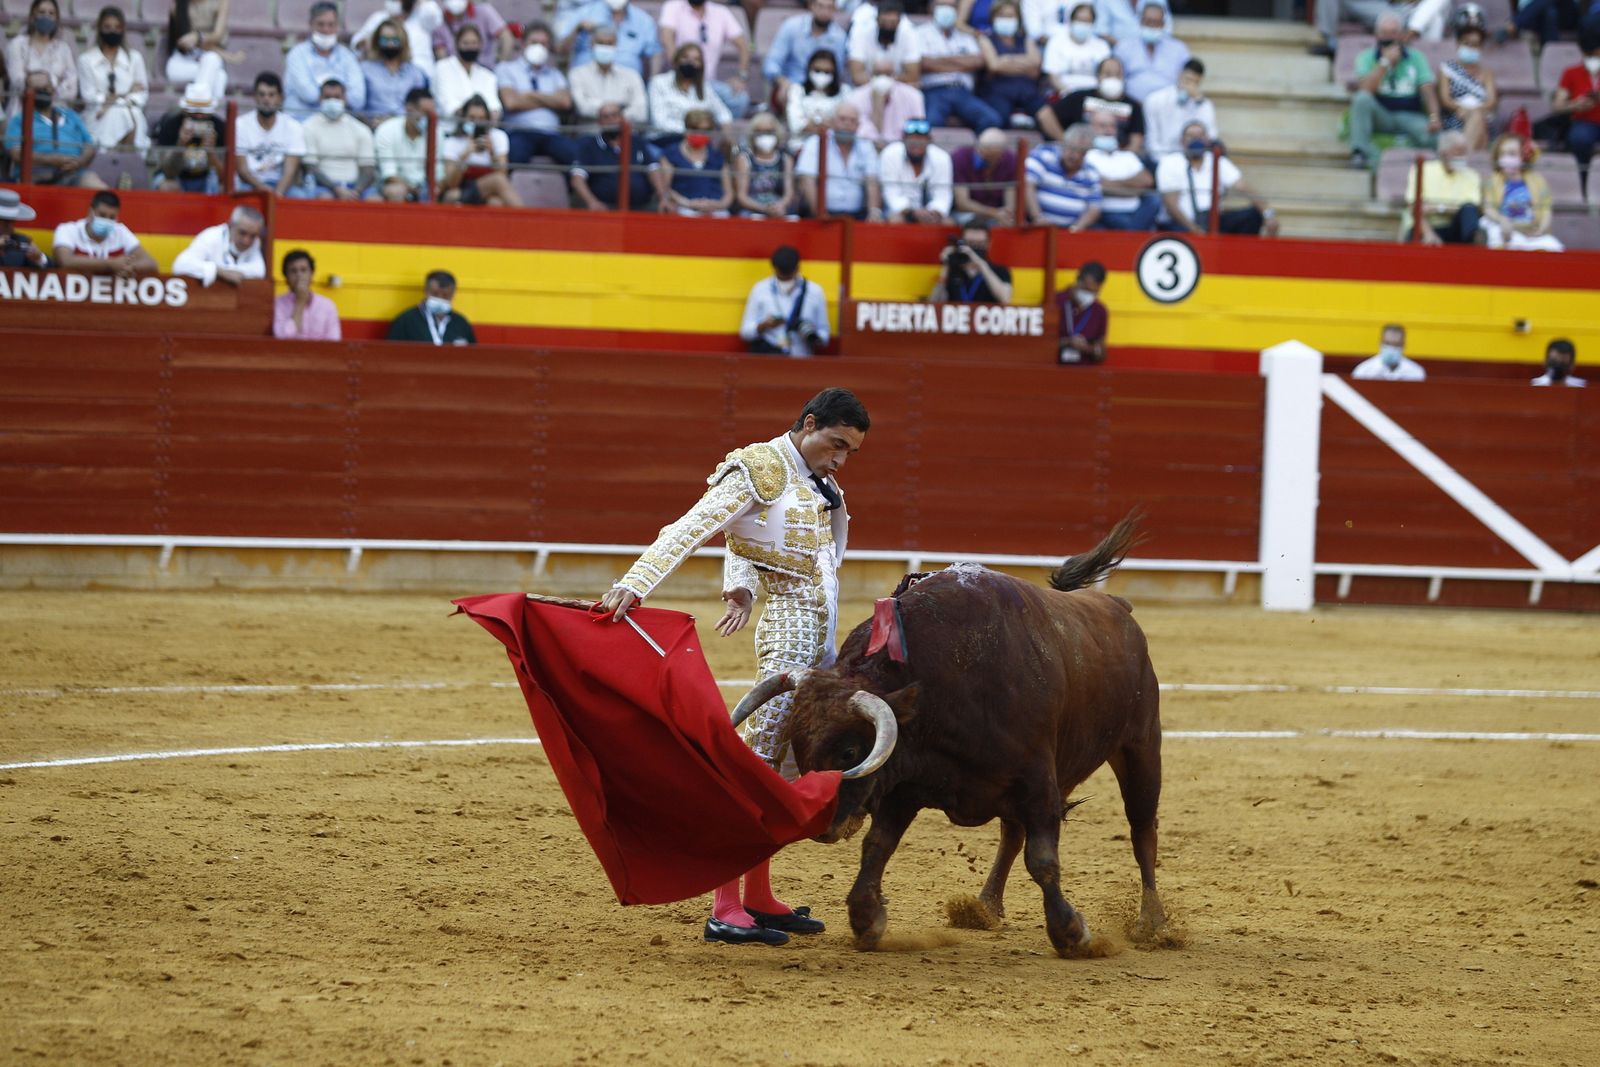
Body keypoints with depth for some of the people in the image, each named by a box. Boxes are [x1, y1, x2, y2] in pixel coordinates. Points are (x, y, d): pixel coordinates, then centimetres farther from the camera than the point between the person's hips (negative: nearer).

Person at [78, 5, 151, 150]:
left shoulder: (135, 57, 18)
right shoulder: (86, 60, 13)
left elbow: (143, 96, 9)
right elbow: (89, 96, 2)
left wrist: (111, 100, -10)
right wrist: (125, 95, -2)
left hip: (132, 116, 2)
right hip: (100, 120, -2)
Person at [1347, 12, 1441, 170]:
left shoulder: (1415, 58, 10)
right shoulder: (1367, 58, 7)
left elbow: (1428, 90, -3)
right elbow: (1365, 89, -11)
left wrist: (1434, 117, -22)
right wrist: (1385, 62, -11)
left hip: (1409, 116, -1)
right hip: (1380, 117, 1)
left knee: (1426, 132, -37)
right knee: (1362, 98, -32)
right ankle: (1361, 152, -34)